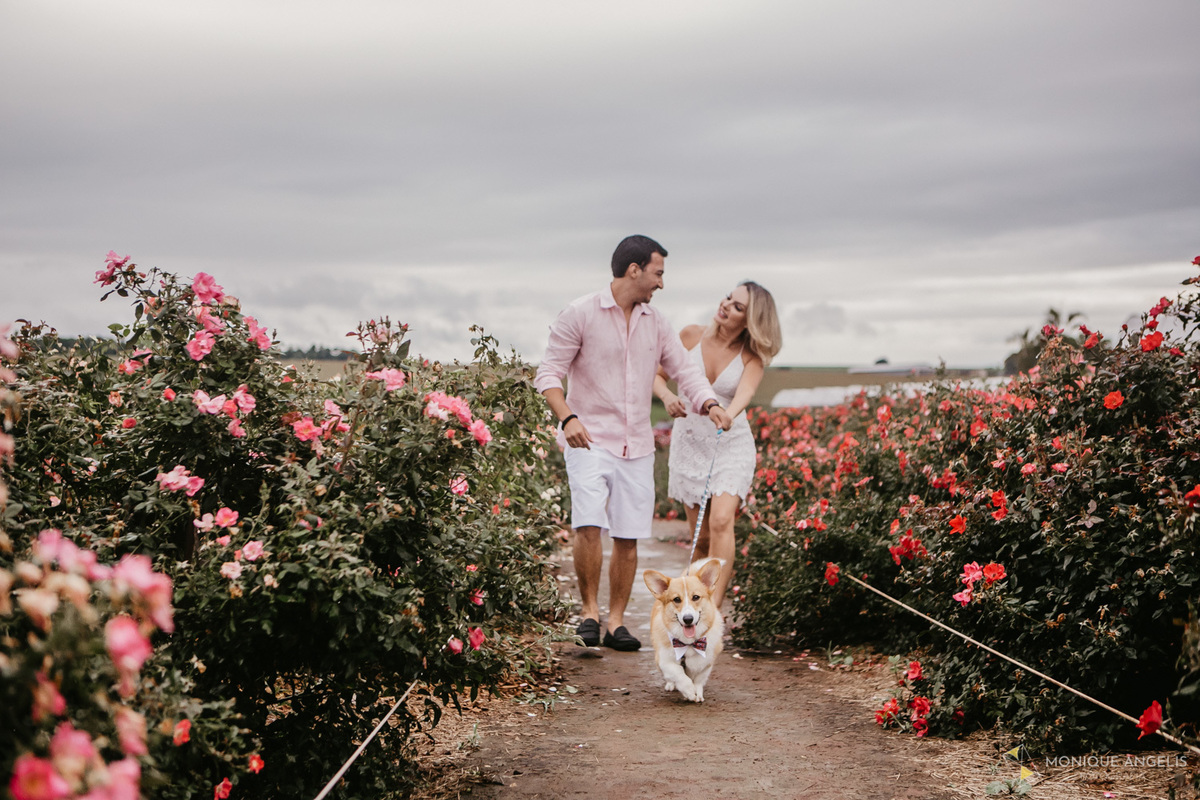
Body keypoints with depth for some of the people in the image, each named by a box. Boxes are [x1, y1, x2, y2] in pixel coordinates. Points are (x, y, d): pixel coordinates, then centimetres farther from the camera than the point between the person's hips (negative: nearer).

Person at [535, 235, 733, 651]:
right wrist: (567, 417, -24)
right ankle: (589, 609, -1)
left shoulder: (656, 324, 11)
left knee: (628, 538, 4)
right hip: (589, 441, -5)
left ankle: (616, 621, 15)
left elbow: (684, 368, 7)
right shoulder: (580, 314, -5)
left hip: (637, 446, 5)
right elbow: (550, 372, -7)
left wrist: (709, 403, -13)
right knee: (589, 527, -19)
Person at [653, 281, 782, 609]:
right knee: (702, 536, 5)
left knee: (721, 522, -21)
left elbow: (745, 392, -28)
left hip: (731, 444, -2)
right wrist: (667, 396, -19)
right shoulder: (691, 335, -5)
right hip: (689, 442, 2)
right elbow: (657, 375, 4)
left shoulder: (752, 356, -9)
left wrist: (727, 416, -50)